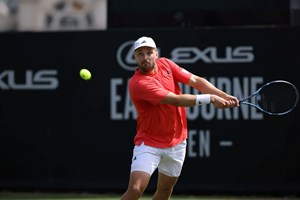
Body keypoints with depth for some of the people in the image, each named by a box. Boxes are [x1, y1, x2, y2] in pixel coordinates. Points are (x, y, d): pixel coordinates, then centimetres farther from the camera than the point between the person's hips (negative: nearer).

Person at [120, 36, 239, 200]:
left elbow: (196, 80, -2)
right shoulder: (137, 83, -23)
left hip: (176, 143, 6)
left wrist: (224, 96, -15)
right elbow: (176, 100, -27)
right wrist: (209, 98, -27)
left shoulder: (165, 64, -1)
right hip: (149, 143, -6)